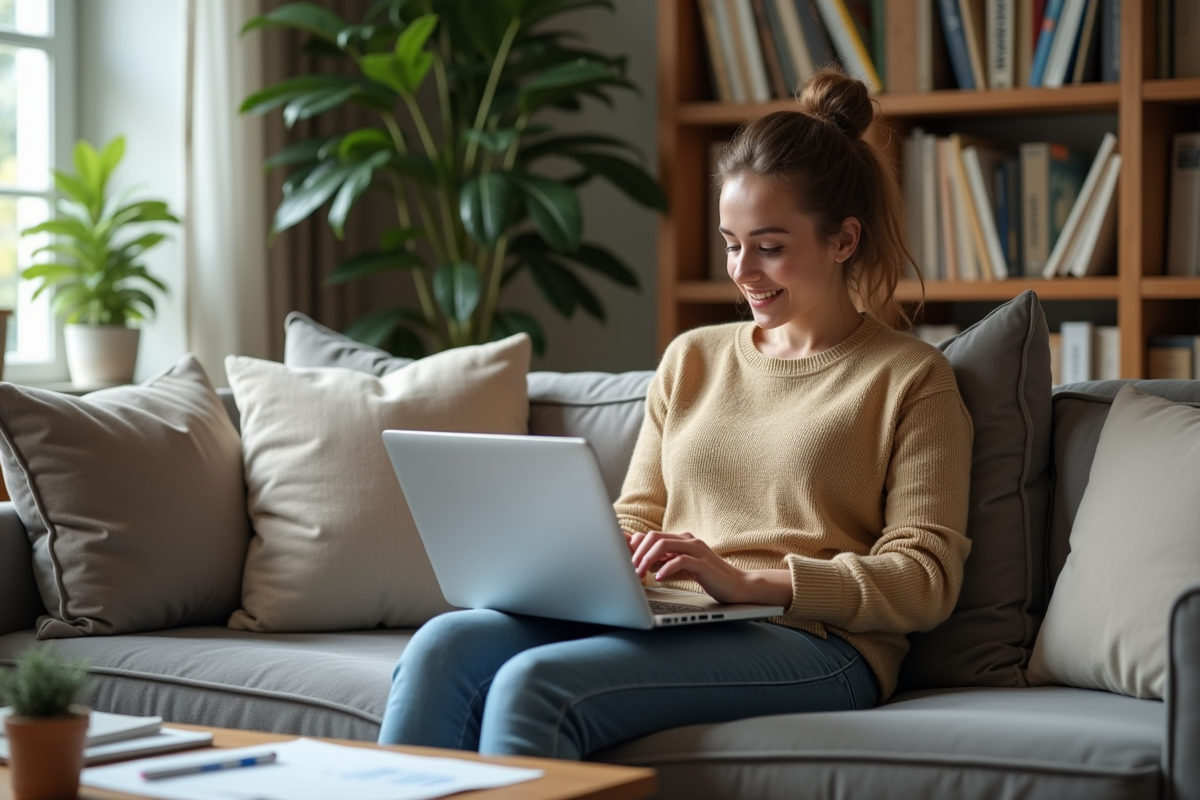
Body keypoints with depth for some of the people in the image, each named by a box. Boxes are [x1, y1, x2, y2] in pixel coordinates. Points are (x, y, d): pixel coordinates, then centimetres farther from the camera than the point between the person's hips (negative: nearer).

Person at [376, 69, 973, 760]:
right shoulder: (693, 359, 23)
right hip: (666, 622, 6)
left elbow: (926, 582, -4)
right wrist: (580, 559, -2)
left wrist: (751, 582, -17)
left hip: (811, 641, -5)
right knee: (445, 646, -25)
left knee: (535, 684, -32)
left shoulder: (911, 378, 5)